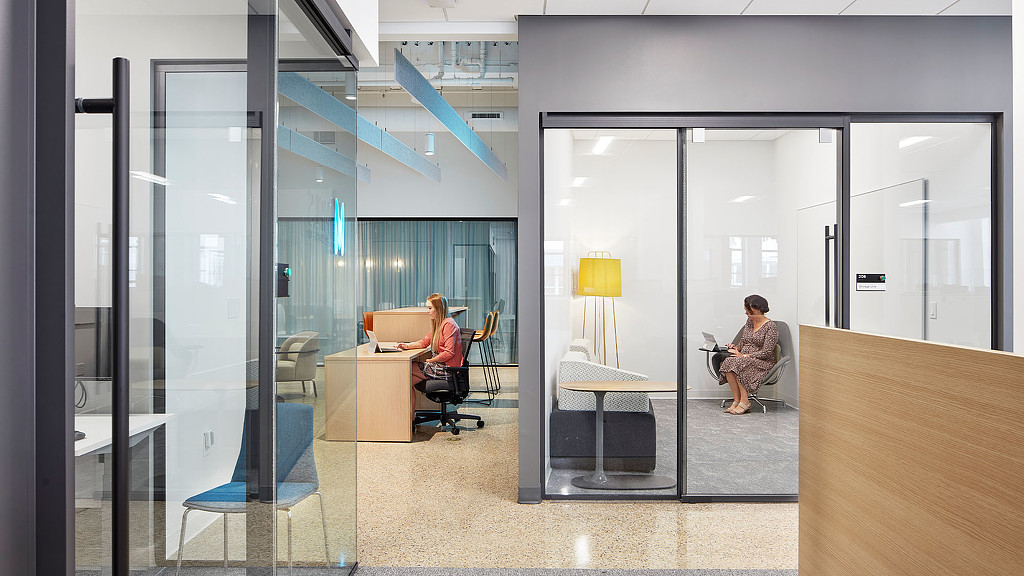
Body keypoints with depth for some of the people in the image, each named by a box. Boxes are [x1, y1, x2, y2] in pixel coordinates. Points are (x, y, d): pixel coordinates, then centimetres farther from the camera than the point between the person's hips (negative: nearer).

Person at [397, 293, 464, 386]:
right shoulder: (437, 324, 15)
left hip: (448, 370, -9)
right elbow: (425, 341, 16)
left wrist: (430, 360, -14)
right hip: (440, 364, 9)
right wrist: (408, 345, 1)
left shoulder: (448, 324, -17)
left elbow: (449, 353, -21)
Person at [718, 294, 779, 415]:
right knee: (727, 362, -27)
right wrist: (736, 348, -2)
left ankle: (744, 402, -26)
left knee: (737, 363, -34)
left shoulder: (771, 327, -8)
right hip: (745, 359, 6)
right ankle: (736, 400, -23)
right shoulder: (749, 322, 13)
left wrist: (744, 356, -19)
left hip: (763, 363, -6)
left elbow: (766, 353, -15)